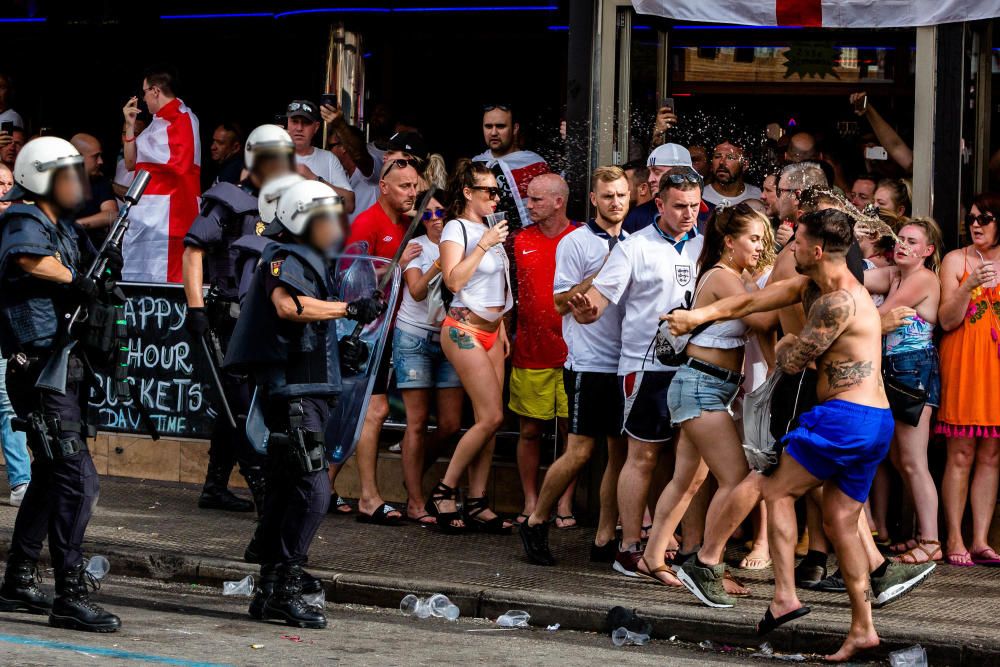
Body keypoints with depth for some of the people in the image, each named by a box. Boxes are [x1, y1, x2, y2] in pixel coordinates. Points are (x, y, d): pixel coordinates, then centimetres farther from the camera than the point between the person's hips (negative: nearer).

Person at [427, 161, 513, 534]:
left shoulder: (490, 230, 15)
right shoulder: (457, 228, -7)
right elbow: (453, 279, -21)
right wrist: (484, 244, -19)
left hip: (490, 331, 8)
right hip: (464, 330, -8)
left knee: (488, 420, 1)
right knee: (492, 416, -14)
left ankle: (476, 504, 3)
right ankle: (443, 493, -5)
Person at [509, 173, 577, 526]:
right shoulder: (519, 241, 6)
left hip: (571, 351, -2)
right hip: (529, 353, 2)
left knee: (570, 430, 2)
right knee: (529, 430, 4)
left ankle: (565, 505, 10)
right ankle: (530, 504, 13)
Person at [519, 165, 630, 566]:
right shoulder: (576, 243, -3)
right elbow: (562, 301, -8)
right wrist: (602, 274, -16)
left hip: (626, 363, 6)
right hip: (590, 363, -6)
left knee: (621, 451, 3)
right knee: (580, 452, -8)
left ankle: (605, 539, 8)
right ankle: (536, 523, 8)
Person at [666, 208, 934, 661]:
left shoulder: (839, 302, -16)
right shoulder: (812, 287, 15)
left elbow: (792, 361, -10)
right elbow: (751, 302, 22)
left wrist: (786, 344, 12)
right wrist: (698, 315, 23)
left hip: (845, 416, -9)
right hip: (876, 421, 9)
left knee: (778, 491, 2)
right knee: (841, 520, 9)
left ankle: (785, 596, -4)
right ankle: (862, 628, 6)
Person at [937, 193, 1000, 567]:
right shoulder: (956, 260, 3)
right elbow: (947, 320, -6)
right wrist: (969, 285, -19)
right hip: (963, 362, -3)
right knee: (960, 454, -5)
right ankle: (954, 540, -1)